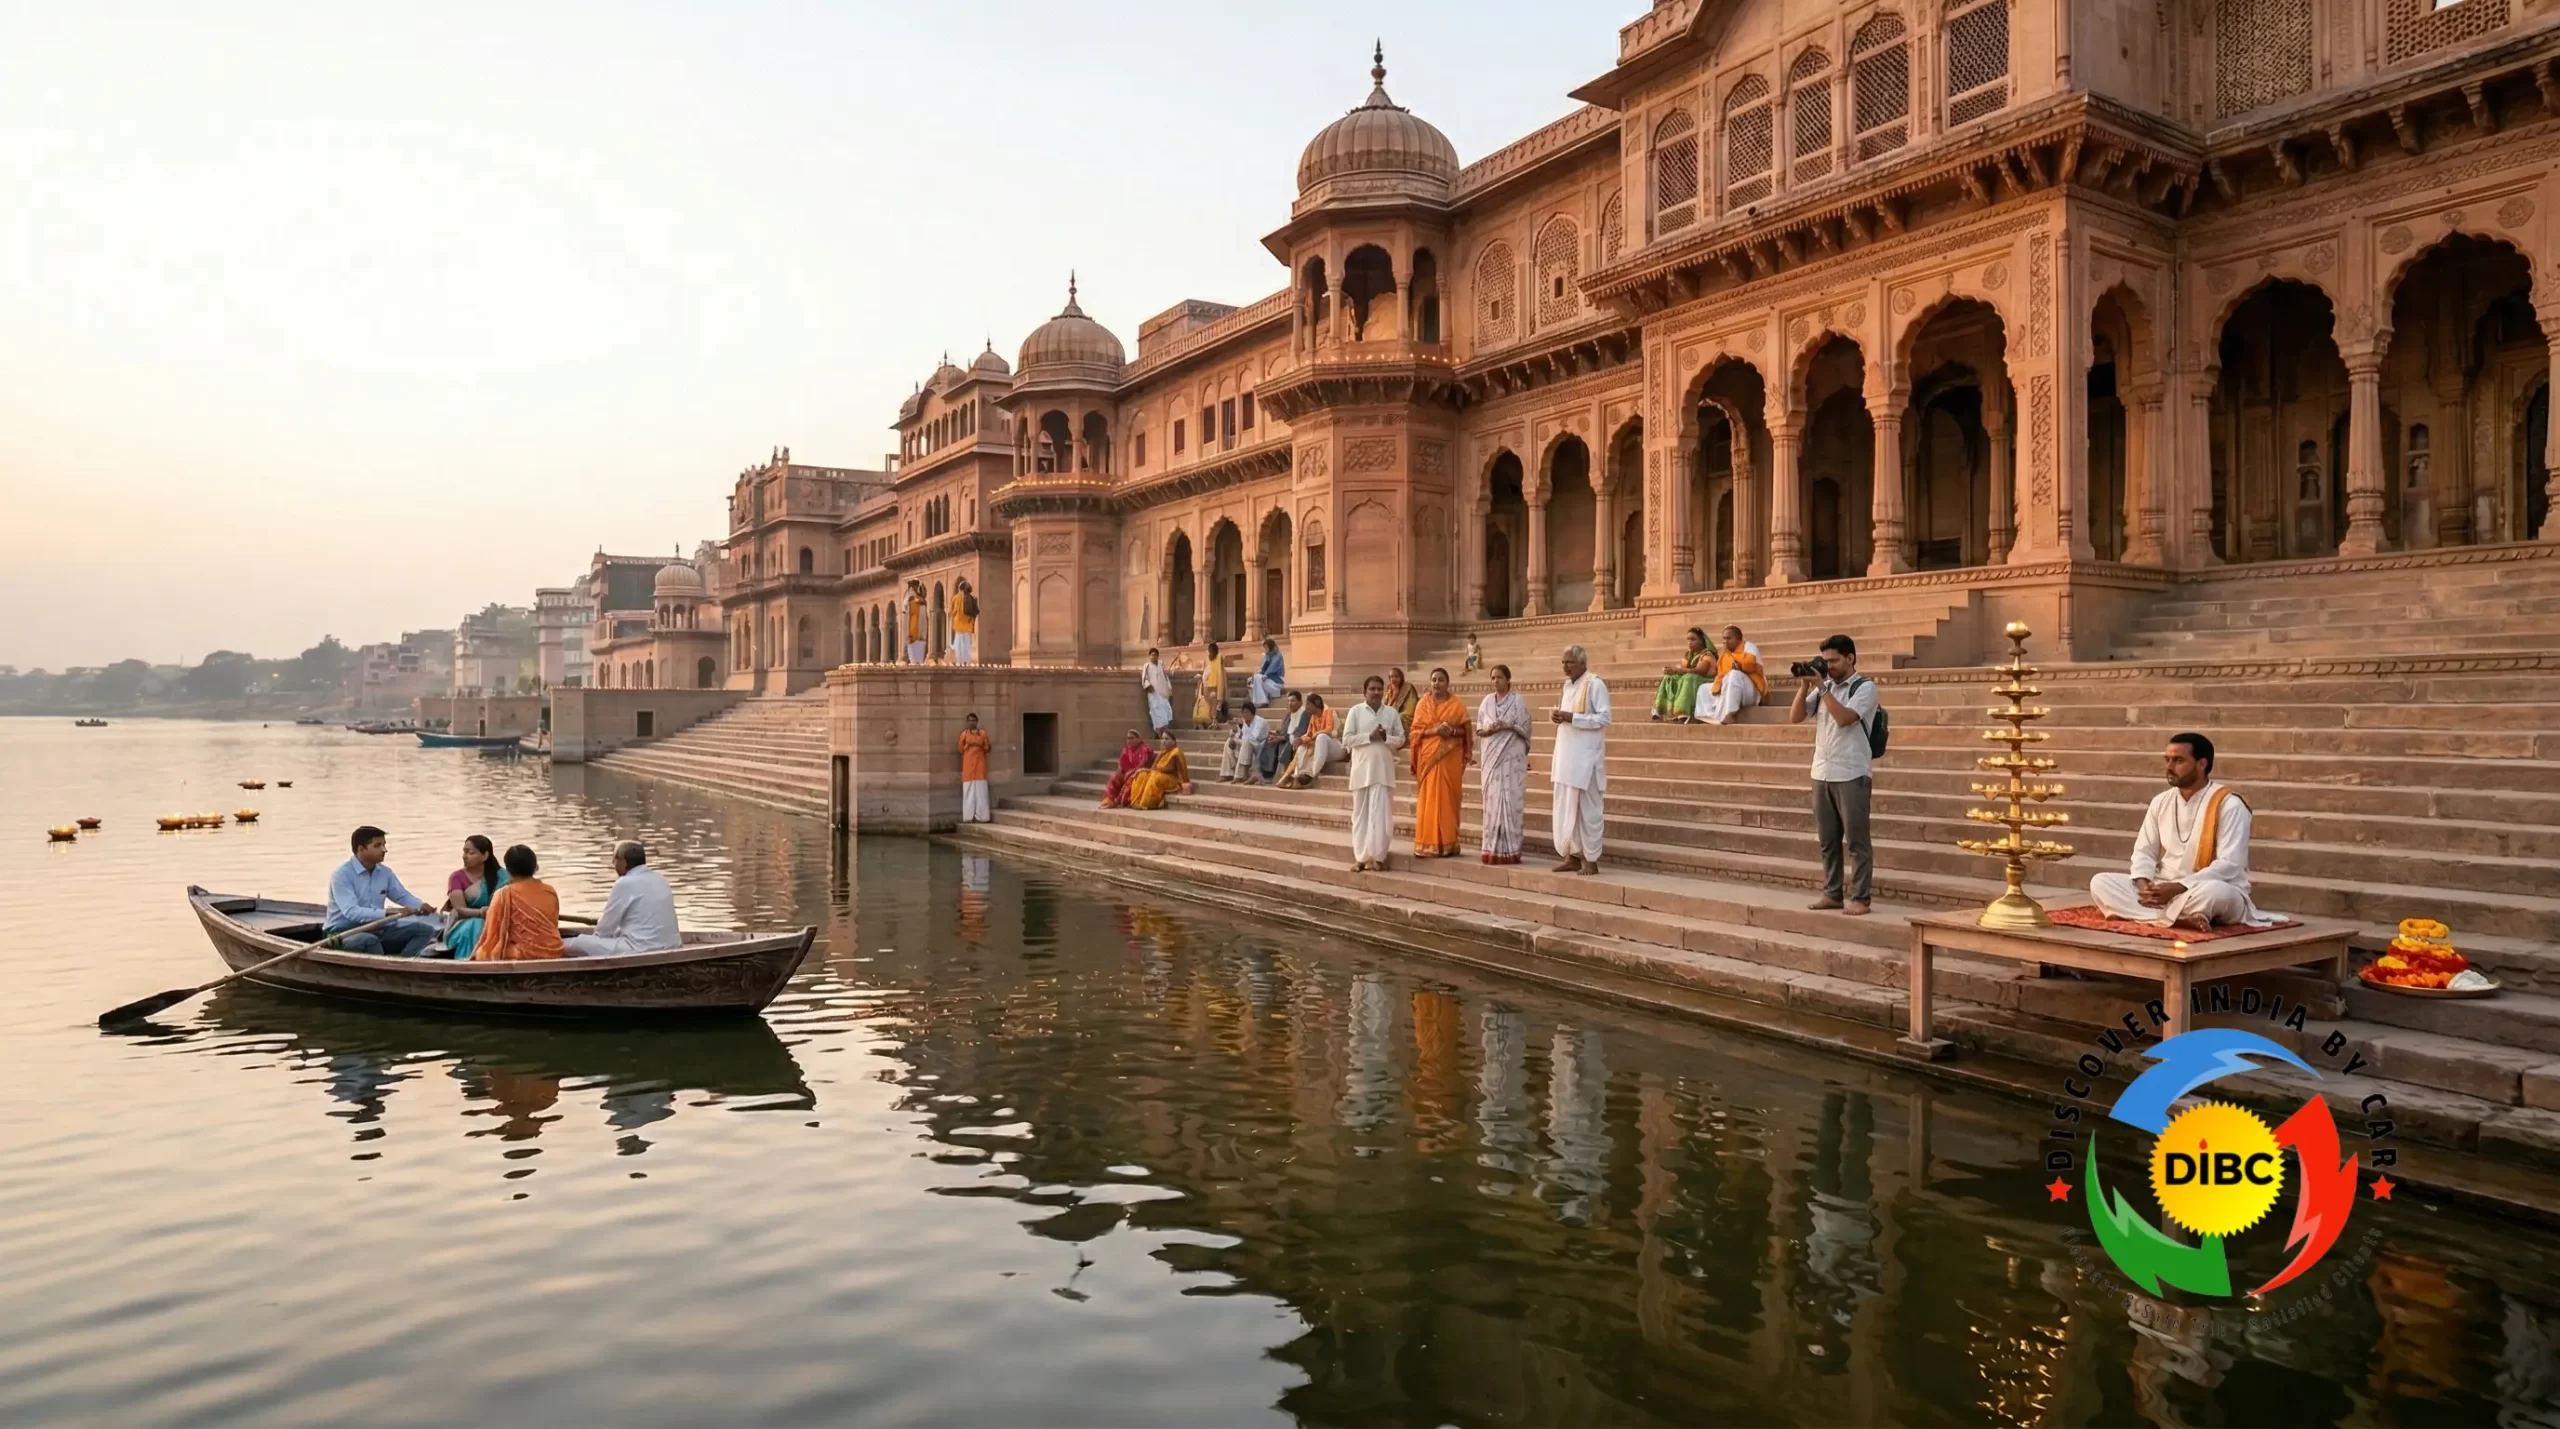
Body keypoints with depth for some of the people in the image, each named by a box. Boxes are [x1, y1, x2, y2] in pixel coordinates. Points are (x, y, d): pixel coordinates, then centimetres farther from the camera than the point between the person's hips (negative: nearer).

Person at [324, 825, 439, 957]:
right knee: (368, 940, -40)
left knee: (425, 929, -6)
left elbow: (402, 896, 16)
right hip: (343, 933, -8)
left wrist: (420, 906, -9)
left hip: (375, 930, 8)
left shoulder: (385, 872, 6)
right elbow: (351, 912, -28)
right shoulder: (342, 875, -16)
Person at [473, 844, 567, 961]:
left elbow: (491, 932, 1)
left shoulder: (505, 895, -4)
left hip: (522, 955, -3)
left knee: (481, 956, 14)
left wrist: (475, 955, 13)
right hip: (553, 952, 4)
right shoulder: (550, 891, 6)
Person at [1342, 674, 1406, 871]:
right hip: (1362, 769, 0)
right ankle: (1360, 856, 10)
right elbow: (1347, 739, -4)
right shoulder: (1355, 711, 1)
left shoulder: (1392, 712, 5)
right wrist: (1369, 737, -14)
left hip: (1383, 769, 0)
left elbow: (1401, 739, 7)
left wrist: (1386, 738, -13)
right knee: (1361, 813, 5)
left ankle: (1376, 855, -1)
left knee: (1380, 813, -4)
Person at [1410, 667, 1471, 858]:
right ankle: (1427, 844, 1)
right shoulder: (1423, 703, 7)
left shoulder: (1456, 704, 4)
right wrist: (1434, 730, -15)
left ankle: (1447, 843, 4)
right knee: (1428, 800, -1)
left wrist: (1453, 731, -16)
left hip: (1450, 757, -1)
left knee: (1448, 798, -1)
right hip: (1429, 756, 1)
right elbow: (1416, 730, 1)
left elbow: (1466, 730, 4)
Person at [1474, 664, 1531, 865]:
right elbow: (1479, 730, 10)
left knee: (1510, 799, -6)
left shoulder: (1518, 701, -1)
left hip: (1512, 757, -3)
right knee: (1493, 799, 1)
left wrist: (1507, 726, -18)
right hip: (1492, 756, 3)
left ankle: (1510, 849, -4)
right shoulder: (1486, 702, 10)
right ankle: (1493, 849, 4)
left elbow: (1525, 730, -3)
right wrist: (1490, 730, -10)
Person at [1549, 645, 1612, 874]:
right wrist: (1559, 717, -1)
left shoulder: (1595, 684, -10)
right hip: (1566, 756, 8)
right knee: (1566, 807, 8)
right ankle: (1573, 855, 15)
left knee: (1588, 809, -3)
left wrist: (1572, 717, -20)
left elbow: (1604, 718, -15)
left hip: (1586, 756, -8)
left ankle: (1591, 859, 3)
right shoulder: (1567, 686, 15)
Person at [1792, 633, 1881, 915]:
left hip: (1852, 775, -6)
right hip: (1822, 774, 6)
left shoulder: (1865, 687, -5)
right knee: (1828, 839, 11)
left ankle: (1860, 897, 2)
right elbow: (1794, 718, 7)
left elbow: (1844, 717, -20)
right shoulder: (1823, 687, 12)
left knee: (1856, 840, -2)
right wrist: (1805, 686, -3)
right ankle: (1832, 893, 19)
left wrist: (1822, 687, -17)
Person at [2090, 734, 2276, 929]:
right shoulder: (2161, 801, 8)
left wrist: (2178, 887, -27)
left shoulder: (2229, 805, -10)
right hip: (2164, 889, 6)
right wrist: (2144, 885, -14)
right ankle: (2177, 918, -35)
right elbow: (2144, 852, 9)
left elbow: (2229, 864, -19)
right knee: (2100, 882, -19)